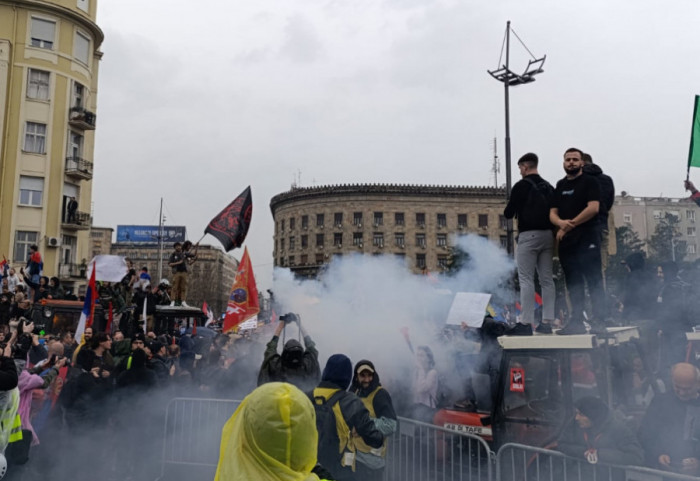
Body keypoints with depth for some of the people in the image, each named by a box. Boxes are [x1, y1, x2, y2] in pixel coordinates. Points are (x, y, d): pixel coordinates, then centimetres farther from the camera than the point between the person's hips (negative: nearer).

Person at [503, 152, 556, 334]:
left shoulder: (521, 186, -6)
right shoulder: (549, 187, 15)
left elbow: (508, 213, -6)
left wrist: (509, 211, 15)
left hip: (528, 235, -7)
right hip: (548, 235, 7)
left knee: (526, 280, -6)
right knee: (547, 279, 7)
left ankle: (526, 323, -9)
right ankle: (547, 322, 8)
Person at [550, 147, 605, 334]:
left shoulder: (589, 182, 1)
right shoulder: (560, 185, 19)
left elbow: (593, 207, -12)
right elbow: (553, 213, 13)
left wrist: (570, 225, -12)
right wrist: (561, 223, -10)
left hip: (587, 240, -6)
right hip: (566, 242, 6)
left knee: (594, 282, -7)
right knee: (573, 284, 7)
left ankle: (600, 322, -5)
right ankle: (576, 322, 11)